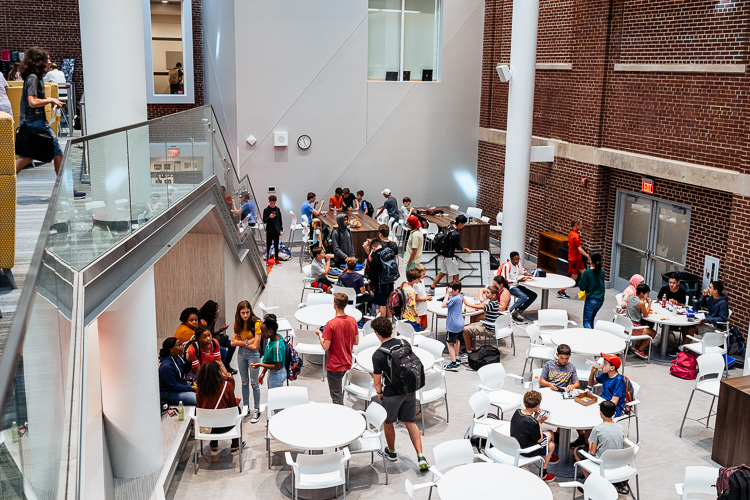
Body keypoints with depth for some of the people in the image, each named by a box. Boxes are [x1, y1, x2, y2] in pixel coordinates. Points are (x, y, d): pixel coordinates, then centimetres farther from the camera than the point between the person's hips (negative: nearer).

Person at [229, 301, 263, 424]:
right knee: (244, 382, 15)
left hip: (253, 354, -5)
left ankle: (256, 410, 13)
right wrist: (246, 342, -16)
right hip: (241, 353, 5)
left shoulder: (256, 323, -18)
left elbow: (255, 346, -20)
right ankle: (245, 408, 29)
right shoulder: (238, 323, 0)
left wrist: (241, 342, -11)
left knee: (254, 383, 1)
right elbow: (233, 342, -4)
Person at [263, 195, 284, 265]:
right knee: (268, 246, 3)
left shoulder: (277, 209, 6)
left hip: (276, 231, 2)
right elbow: (264, 221, -4)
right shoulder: (266, 210, -3)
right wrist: (269, 217, -22)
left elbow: (280, 220, 11)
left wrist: (281, 230, 7)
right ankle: (267, 259, 13)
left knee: (276, 246, 8)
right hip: (269, 231, -2)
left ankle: (276, 260, 14)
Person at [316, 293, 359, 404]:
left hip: (334, 366, -7)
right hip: (347, 363, 7)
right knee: (340, 391, 27)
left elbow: (325, 347, -20)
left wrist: (320, 335, -3)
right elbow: (356, 342, 6)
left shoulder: (331, 324, -23)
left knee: (336, 396, 4)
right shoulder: (352, 321, -3)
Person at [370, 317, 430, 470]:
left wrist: (379, 393, 7)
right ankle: (421, 457, 6)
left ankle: (391, 452, 40)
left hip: (392, 394, -5)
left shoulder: (378, 355, -20)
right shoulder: (404, 343, -5)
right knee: (411, 423, 14)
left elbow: (377, 381, -13)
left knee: (388, 423, 20)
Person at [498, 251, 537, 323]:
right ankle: (510, 311, -22)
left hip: (516, 286, 9)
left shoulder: (518, 265, 9)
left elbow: (522, 270, 31)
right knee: (524, 297, -30)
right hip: (509, 287, -9)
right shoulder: (506, 266, -16)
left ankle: (519, 311, -4)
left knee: (533, 296, -2)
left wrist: (527, 274, 8)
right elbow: (505, 281, -21)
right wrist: (518, 280, -23)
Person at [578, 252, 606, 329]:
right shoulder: (601, 272, 1)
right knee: (591, 319, 23)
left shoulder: (587, 272, -16)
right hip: (600, 300, 6)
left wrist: (582, 278, 4)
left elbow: (582, 287, -11)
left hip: (591, 300, -6)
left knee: (586, 321, 0)